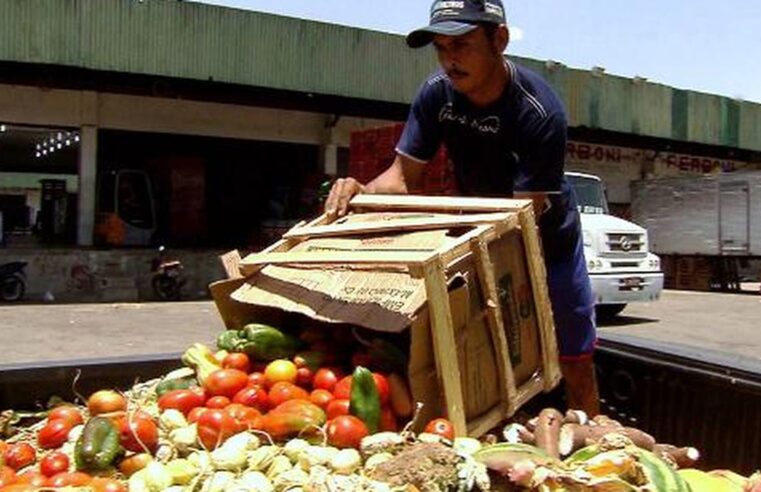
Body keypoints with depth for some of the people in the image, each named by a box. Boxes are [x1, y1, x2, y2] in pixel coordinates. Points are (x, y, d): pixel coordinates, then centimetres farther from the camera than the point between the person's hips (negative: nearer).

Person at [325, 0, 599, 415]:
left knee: (576, 365, 6)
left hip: (548, 242, -3)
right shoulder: (437, 93, -16)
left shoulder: (538, 111, -30)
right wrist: (364, 192, -37)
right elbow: (403, 175, -15)